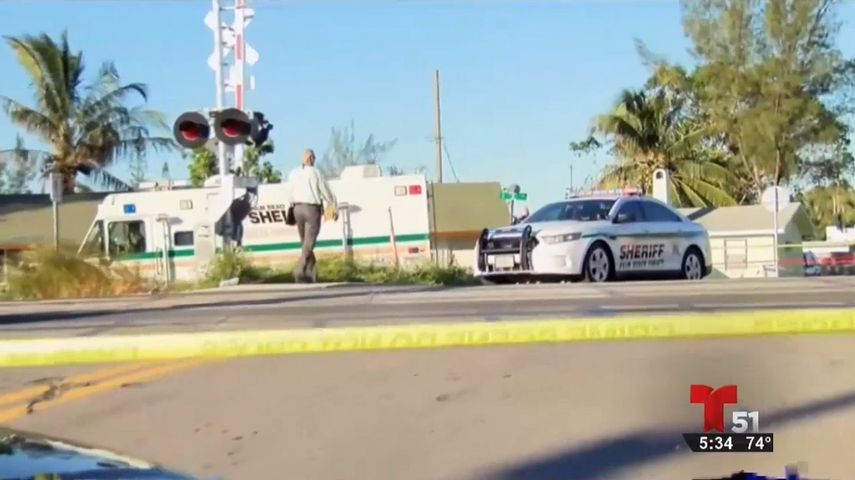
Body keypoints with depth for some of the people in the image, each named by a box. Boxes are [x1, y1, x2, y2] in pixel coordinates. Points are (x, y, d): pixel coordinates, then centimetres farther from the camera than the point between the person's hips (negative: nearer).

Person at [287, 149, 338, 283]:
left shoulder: (293, 174, 7)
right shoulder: (315, 173, -5)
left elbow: (291, 194, 3)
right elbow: (326, 192, -2)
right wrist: (334, 208, 9)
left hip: (298, 209, 5)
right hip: (312, 209, -5)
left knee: (306, 243, 15)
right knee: (308, 245, -6)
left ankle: (312, 274, 16)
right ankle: (299, 273, -19)